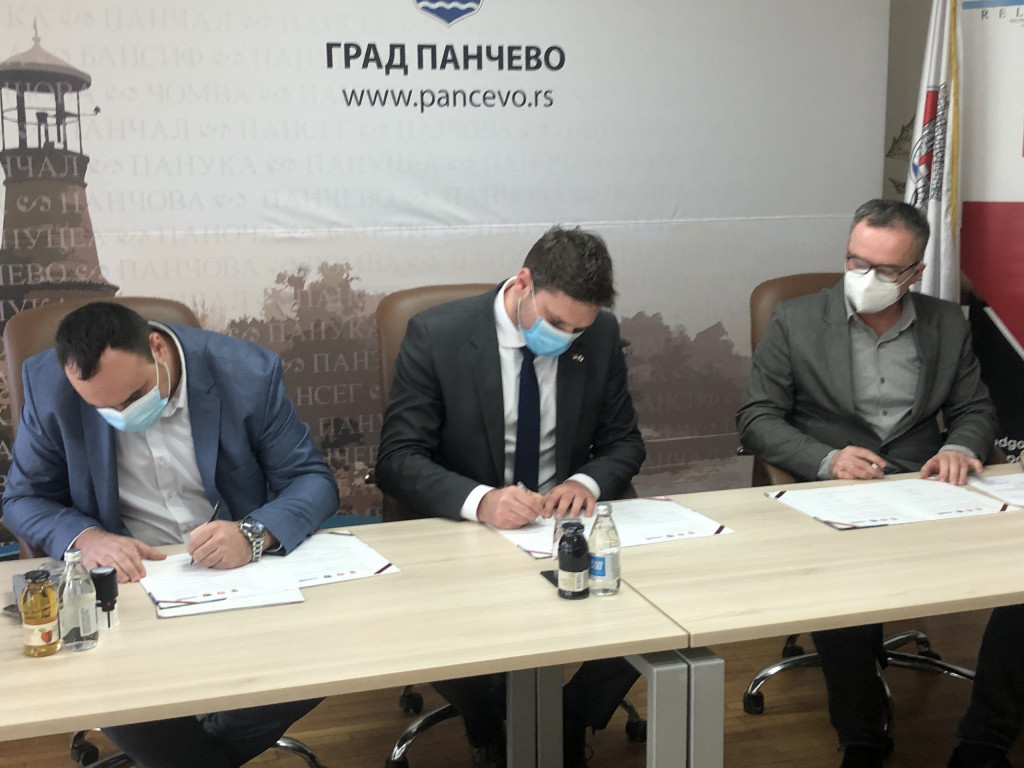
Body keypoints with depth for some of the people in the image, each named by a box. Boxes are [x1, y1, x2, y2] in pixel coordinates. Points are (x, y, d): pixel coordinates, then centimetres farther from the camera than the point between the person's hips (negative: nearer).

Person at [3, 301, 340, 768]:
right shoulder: (49, 384, -8)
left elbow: (313, 480, -6)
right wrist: (86, 536, -21)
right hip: (127, 577, 0)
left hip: (243, 570, 0)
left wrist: (255, 534, -28)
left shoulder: (248, 373, -12)